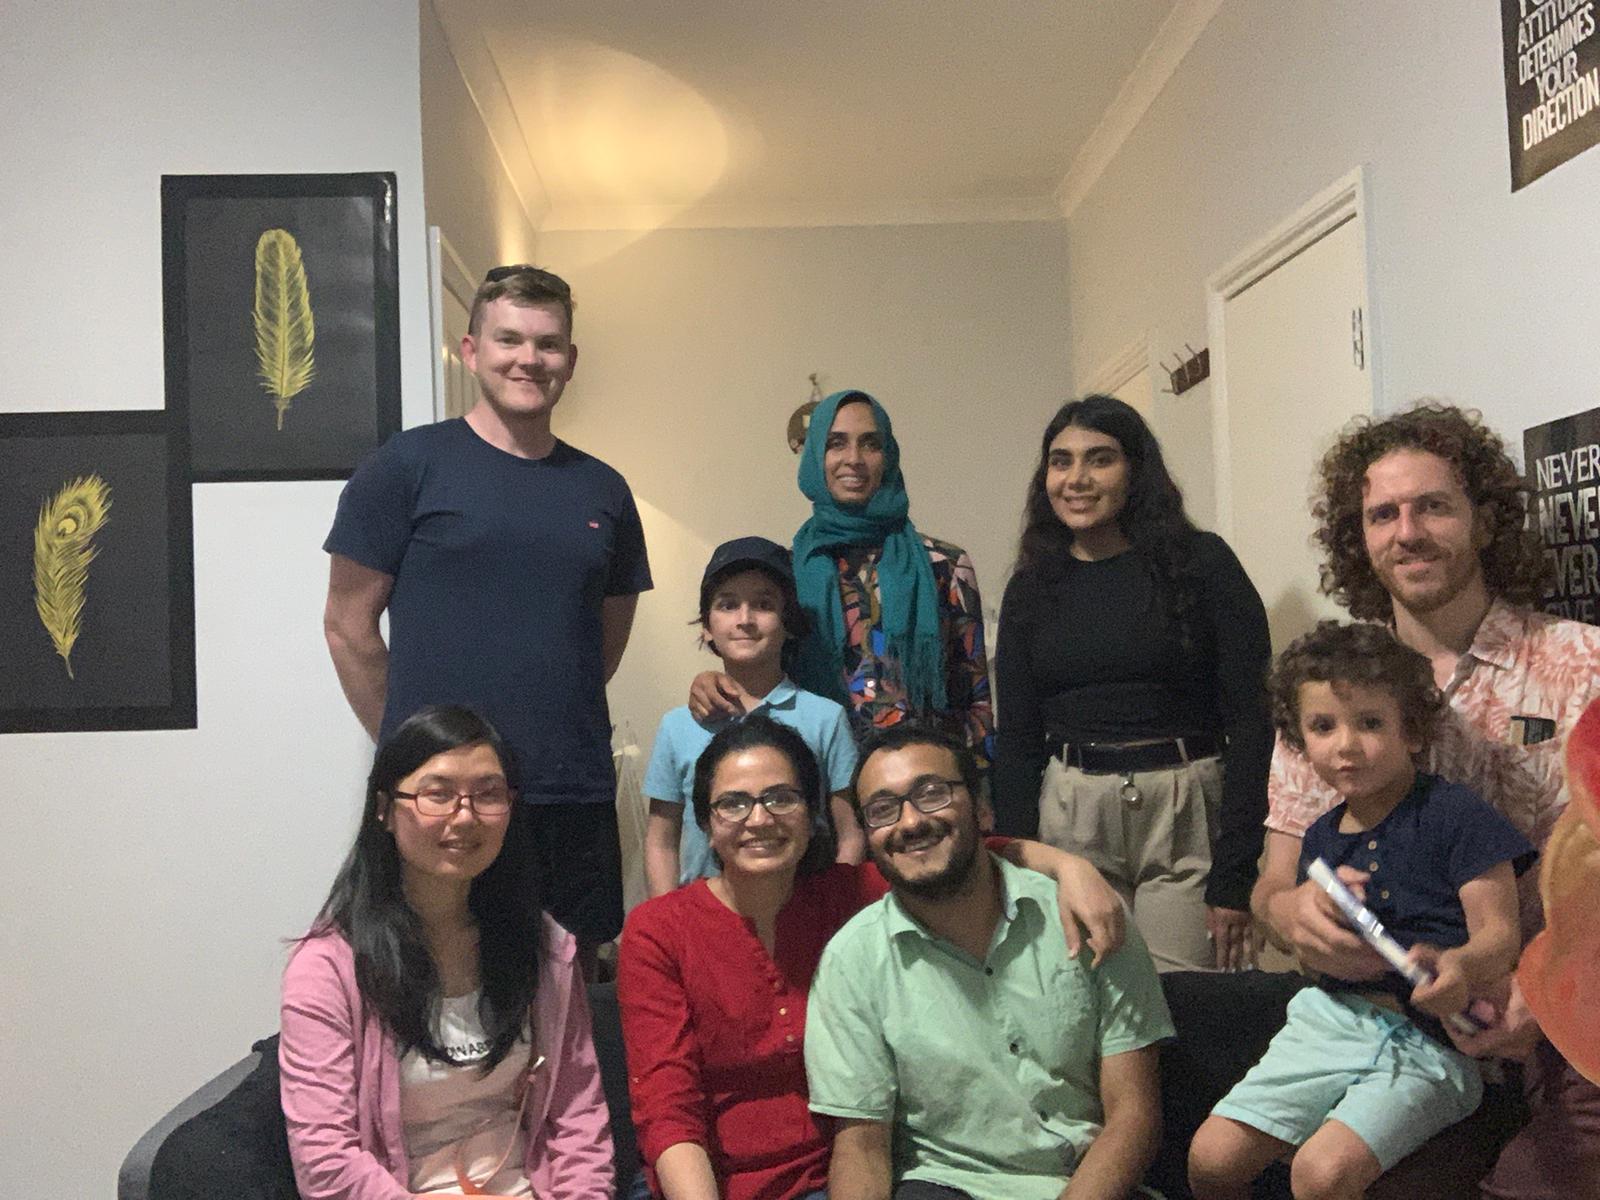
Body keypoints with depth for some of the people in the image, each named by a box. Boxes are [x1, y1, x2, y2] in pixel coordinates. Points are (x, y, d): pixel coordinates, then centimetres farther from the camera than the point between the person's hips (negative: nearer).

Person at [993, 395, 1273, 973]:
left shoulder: (1200, 562, -1)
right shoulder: (1032, 589, 9)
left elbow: (1251, 720, -5)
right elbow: (1016, 740, 10)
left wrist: (1233, 878, -10)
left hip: (1188, 820, -2)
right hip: (1070, 822, 3)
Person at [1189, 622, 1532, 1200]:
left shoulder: (1454, 812, -7)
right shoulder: (1321, 837, 12)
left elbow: (1499, 933, -12)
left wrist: (1459, 965, -36)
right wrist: (1323, 911, -6)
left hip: (1427, 1041, -5)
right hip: (1331, 1017, 6)